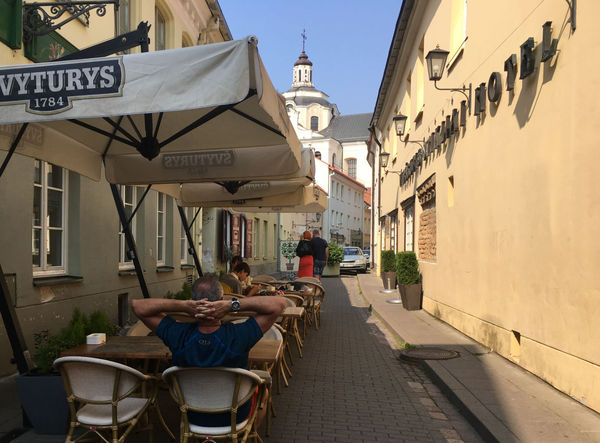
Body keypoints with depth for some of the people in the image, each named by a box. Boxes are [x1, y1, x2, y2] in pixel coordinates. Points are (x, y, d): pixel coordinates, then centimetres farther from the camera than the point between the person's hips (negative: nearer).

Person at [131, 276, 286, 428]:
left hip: (193, 417, 2)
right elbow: (279, 303, -30)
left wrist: (184, 305, -32)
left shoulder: (179, 336, -29)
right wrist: (232, 305, -37)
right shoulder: (238, 336, -36)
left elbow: (137, 305, -19)